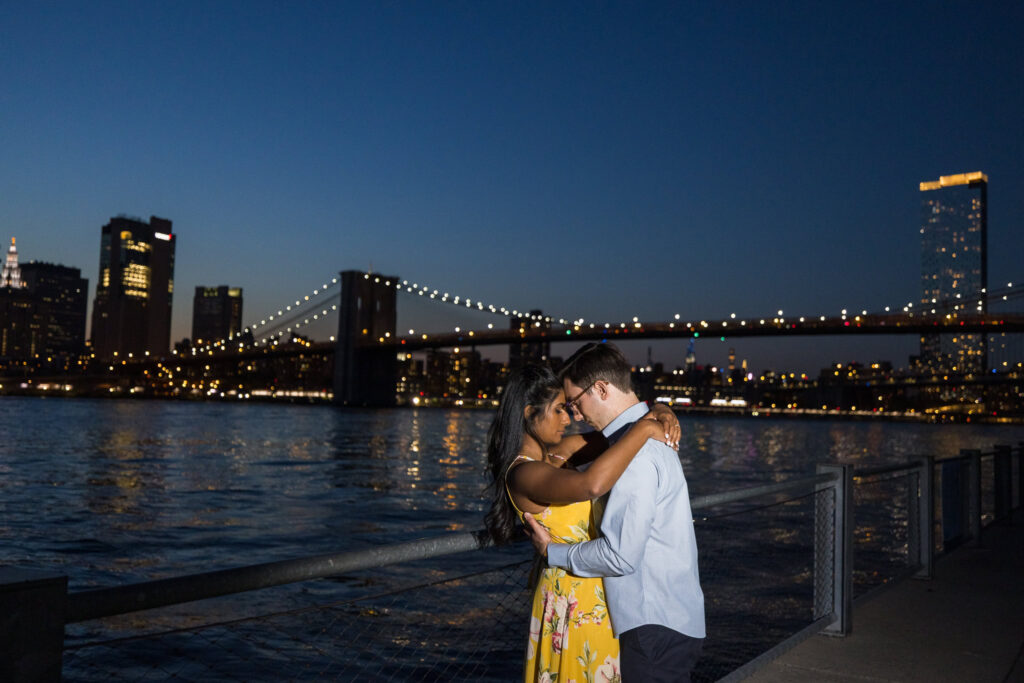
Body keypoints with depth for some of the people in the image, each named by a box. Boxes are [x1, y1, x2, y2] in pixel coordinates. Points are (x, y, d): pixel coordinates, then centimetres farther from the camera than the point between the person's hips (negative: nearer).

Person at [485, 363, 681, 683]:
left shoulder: (554, 453, 2)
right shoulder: (524, 474, -25)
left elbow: (612, 436, 9)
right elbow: (592, 484, -43)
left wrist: (660, 415, -10)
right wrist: (645, 429, -34)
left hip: (593, 594, 9)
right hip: (576, 605, -9)